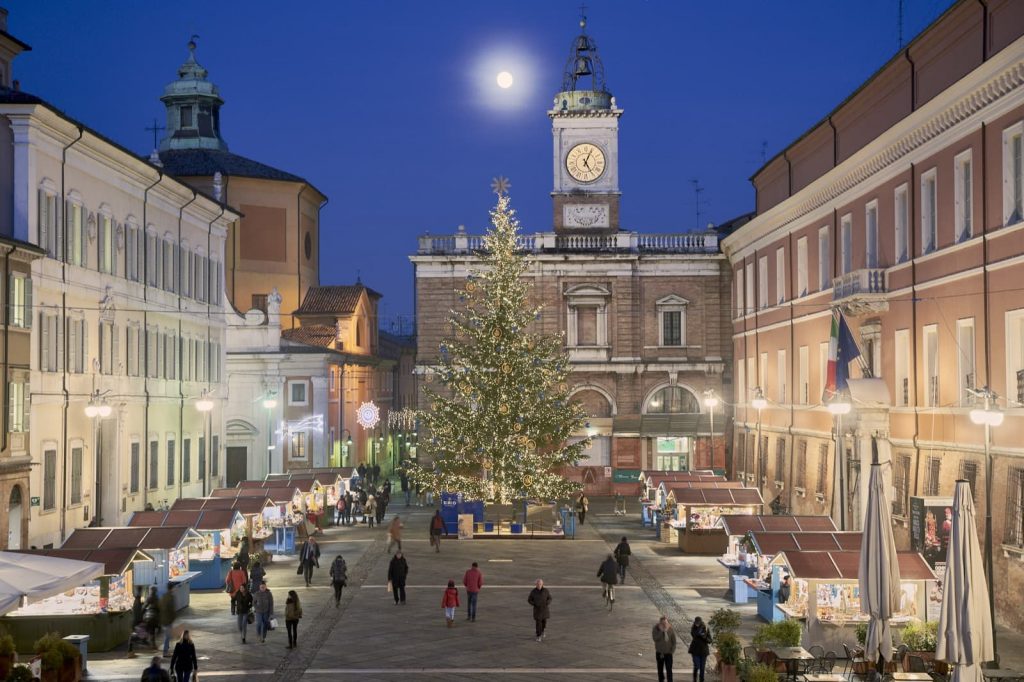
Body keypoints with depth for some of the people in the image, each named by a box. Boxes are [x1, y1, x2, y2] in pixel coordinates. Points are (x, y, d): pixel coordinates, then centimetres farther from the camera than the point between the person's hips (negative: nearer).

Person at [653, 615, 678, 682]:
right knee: (660, 670, 12)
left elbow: (674, 641, 1)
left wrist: (672, 650, -6)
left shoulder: (670, 630, -6)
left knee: (669, 670, -7)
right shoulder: (656, 629, -8)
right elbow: (655, 638, -21)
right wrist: (661, 631, -26)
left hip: (668, 653, -1)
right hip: (659, 653, 1)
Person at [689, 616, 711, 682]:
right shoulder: (693, 629, -1)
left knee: (702, 667, 3)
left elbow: (710, 641, -4)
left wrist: (705, 637, -22)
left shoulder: (705, 629, -4)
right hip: (695, 650, -1)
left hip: (703, 650, 1)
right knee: (696, 666, -9)